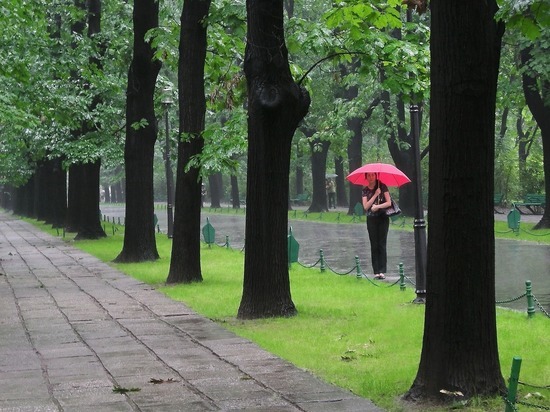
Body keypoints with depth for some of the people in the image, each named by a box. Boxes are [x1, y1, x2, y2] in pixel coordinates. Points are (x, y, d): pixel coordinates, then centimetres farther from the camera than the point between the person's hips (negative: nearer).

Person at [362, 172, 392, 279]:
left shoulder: (382, 186, -1)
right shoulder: (365, 190, 6)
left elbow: (389, 203, -6)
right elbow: (366, 206, -5)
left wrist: (377, 206, -18)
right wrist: (375, 195, -10)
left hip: (383, 218, -2)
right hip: (371, 219, 2)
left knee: (382, 244, -5)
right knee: (374, 245, 1)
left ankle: (382, 271, -7)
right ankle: (376, 271, 1)